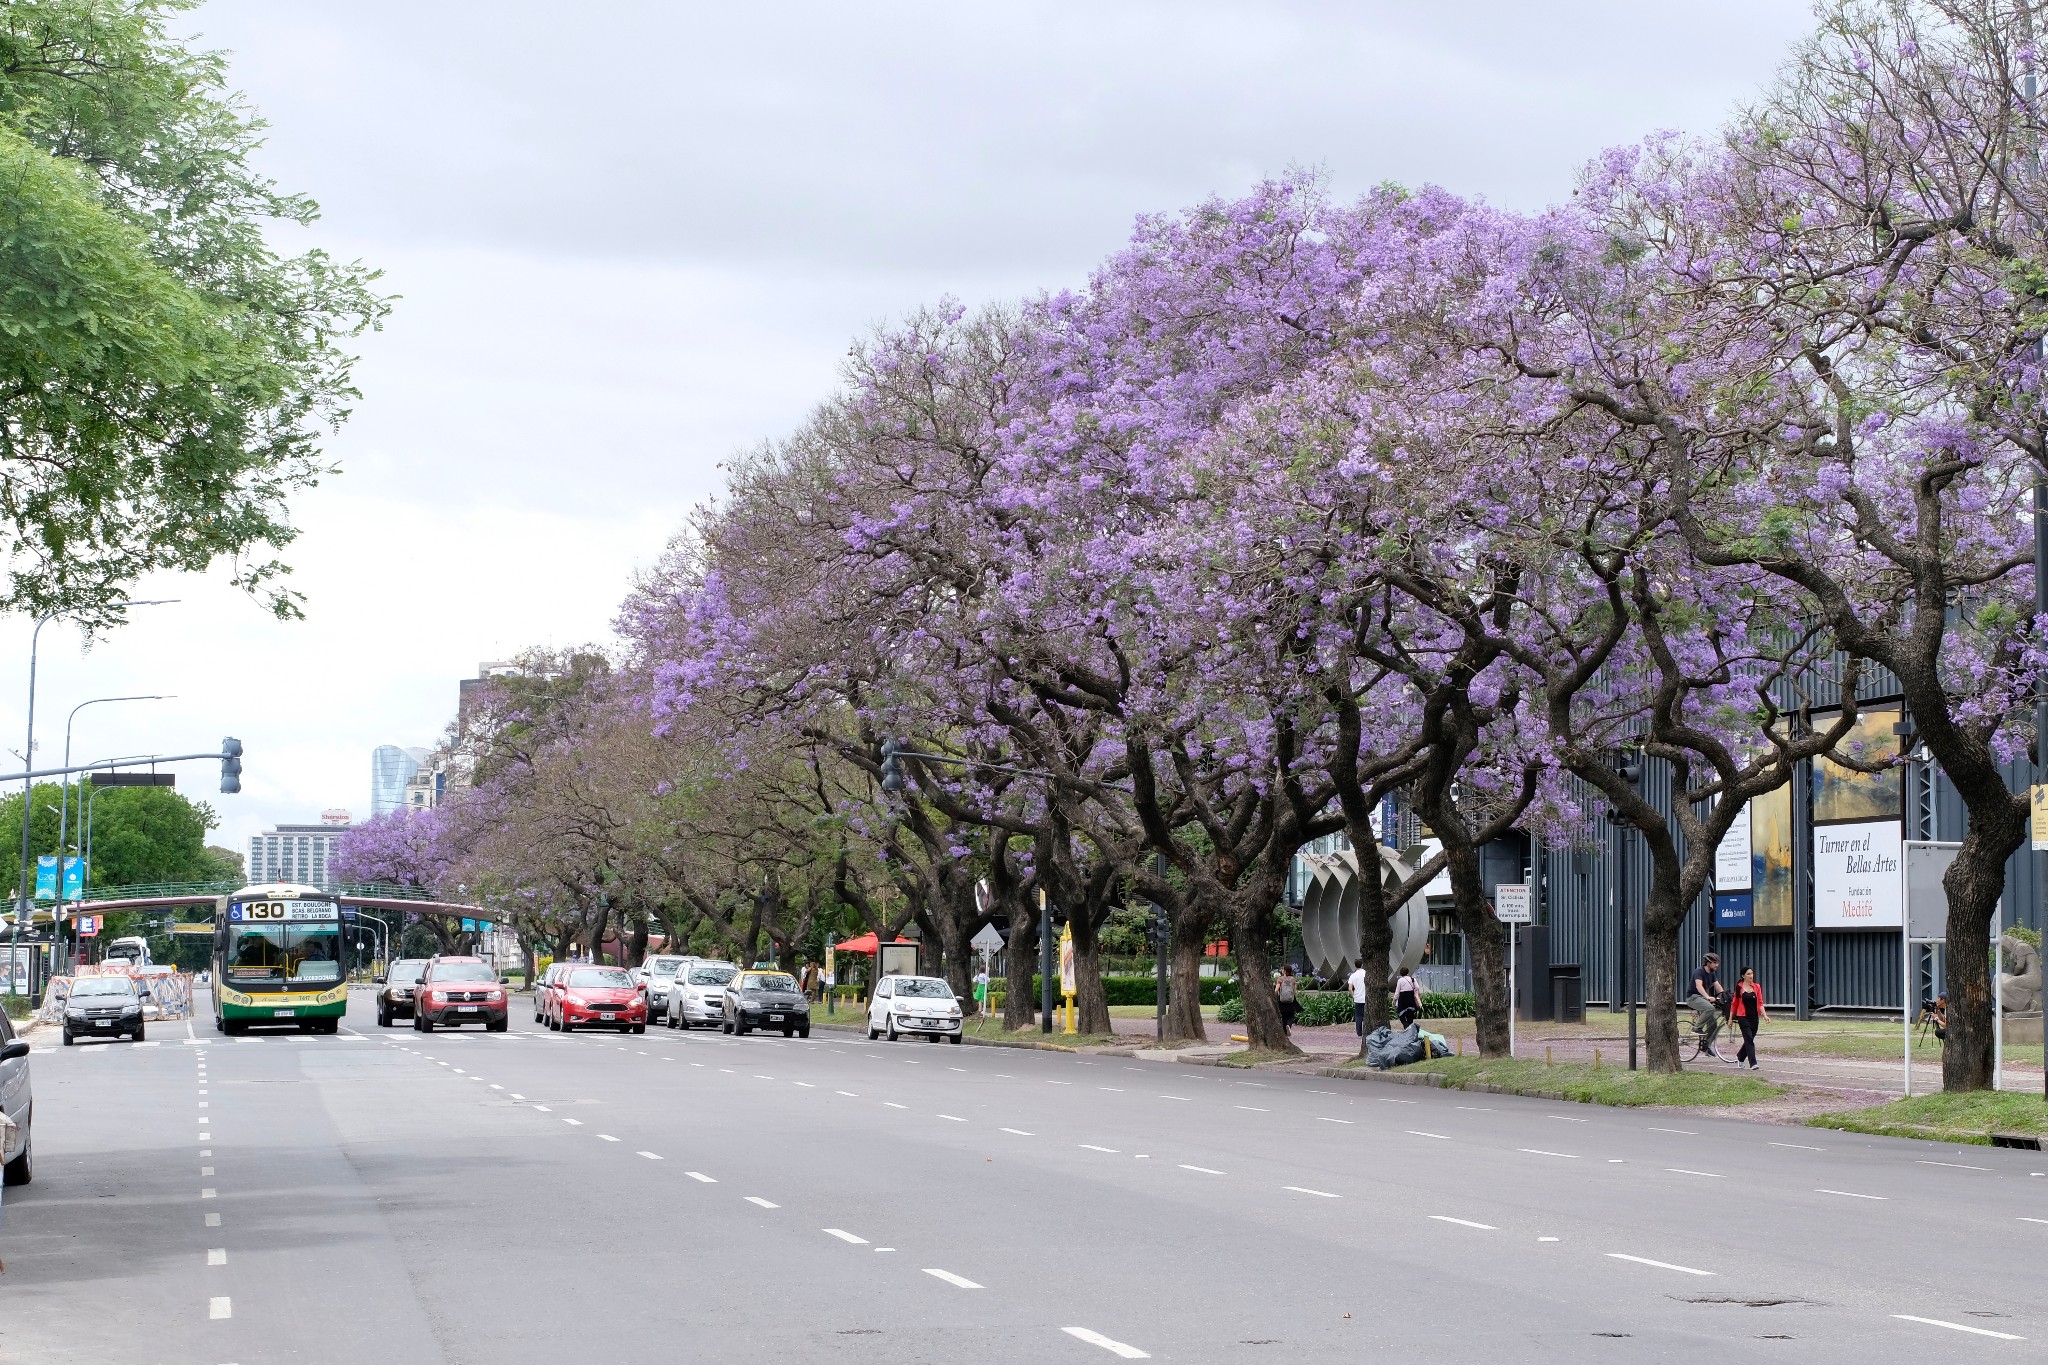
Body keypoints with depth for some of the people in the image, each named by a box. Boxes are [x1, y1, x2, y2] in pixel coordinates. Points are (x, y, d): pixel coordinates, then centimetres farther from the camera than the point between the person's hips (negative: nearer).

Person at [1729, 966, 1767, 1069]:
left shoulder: (1756, 987, 5)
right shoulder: (1739, 987, -2)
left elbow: (1760, 1003, 1)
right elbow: (1734, 1003, 3)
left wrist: (1764, 1015, -13)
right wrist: (1730, 1018, 5)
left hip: (1754, 1017, 4)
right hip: (1743, 1017, -4)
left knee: (1749, 1040, 13)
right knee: (1749, 1040, -11)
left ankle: (1739, 1057, 37)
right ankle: (1753, 1064, -13)